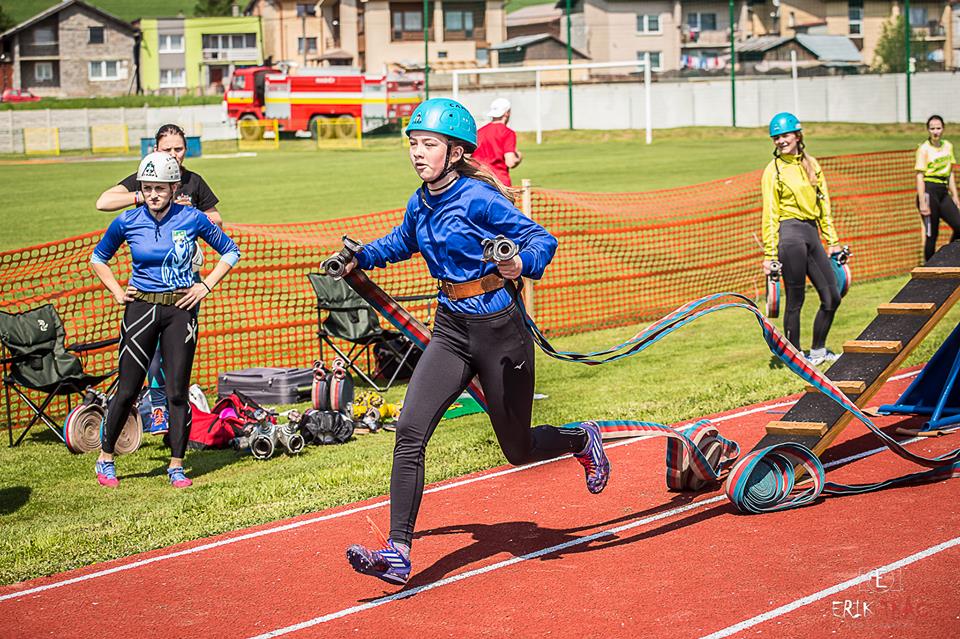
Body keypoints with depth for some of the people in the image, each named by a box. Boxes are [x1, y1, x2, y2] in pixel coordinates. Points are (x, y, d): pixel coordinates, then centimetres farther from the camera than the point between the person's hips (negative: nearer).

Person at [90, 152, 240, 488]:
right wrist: (117, 293, 6)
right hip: (141, 308, 0)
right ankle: (105, 458, 18)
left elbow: (230, 251, 9)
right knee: (127, 389, 2)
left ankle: (176, 465, 10)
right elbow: (98, 258, 16)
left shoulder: (192, 218, -3)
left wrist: (206, 285, 0)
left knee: (177, 391, 0)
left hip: (181, 310, 0)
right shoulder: (127, 222, -1)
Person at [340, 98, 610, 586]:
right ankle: (398, 553, -12)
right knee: (410, 432, -13)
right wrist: (360, 258, 14)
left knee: (518, 449, 9)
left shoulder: (478, 199, -17)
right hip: (451, 330, 6)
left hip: (499, 330, -6)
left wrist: (520, 264, -38)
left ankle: (582, 441, 44)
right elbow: (403, 242, 27)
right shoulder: (420, 204, 4)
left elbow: (542, 239, -18)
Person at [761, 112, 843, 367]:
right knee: (795, 300, -2)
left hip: (812, 233, 6)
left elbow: (823, 204, 17)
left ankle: (818, 351, 22)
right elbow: (770, 214, -4)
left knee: (832, 297, 7)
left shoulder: (811, 164, 13)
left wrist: (832, 241, 14)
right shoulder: (773, 171, -3)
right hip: (789, 233, -6)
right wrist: (769, 254, -9)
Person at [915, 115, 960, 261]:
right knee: (931, 234, -4)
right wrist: (922, 203, -16)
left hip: (943, 192, 6)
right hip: (929, 191, -6)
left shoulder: (948, 146, 13)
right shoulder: (924, 149, -6)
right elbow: (920, 176, -10)